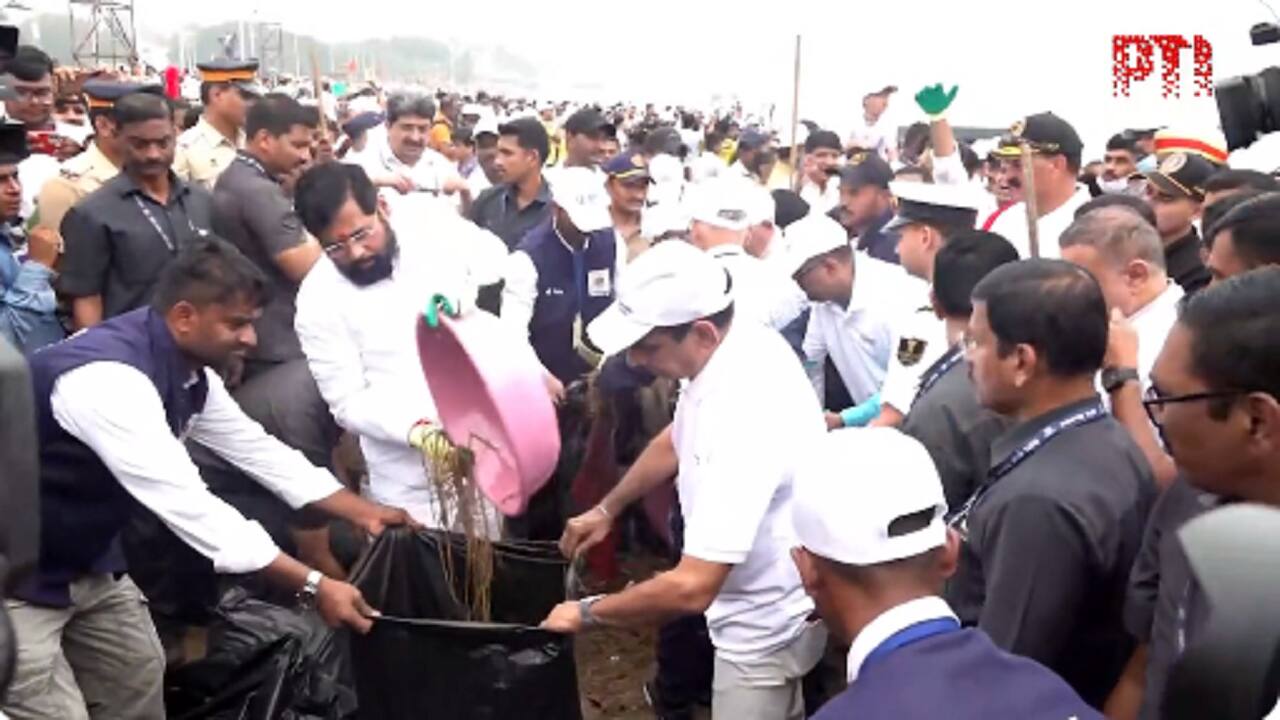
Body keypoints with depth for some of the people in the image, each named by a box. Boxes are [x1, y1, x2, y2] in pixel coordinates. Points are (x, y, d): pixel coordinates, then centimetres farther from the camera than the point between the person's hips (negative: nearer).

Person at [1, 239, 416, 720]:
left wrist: (364, 512, 0)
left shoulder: (189, 368, -4)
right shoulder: (108, 377, -33)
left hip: (87, 563, 9)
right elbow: (187, 506, -37)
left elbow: (256, 449, 4)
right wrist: (312, 586, -36)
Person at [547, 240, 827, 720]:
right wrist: (607, 509, 16)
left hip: (764, 623, -9)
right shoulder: (736, 346, -9)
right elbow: (677, 441, 13)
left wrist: (587, 613, -23)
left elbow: (691, 589, -38)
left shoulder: (744, 419, -37)